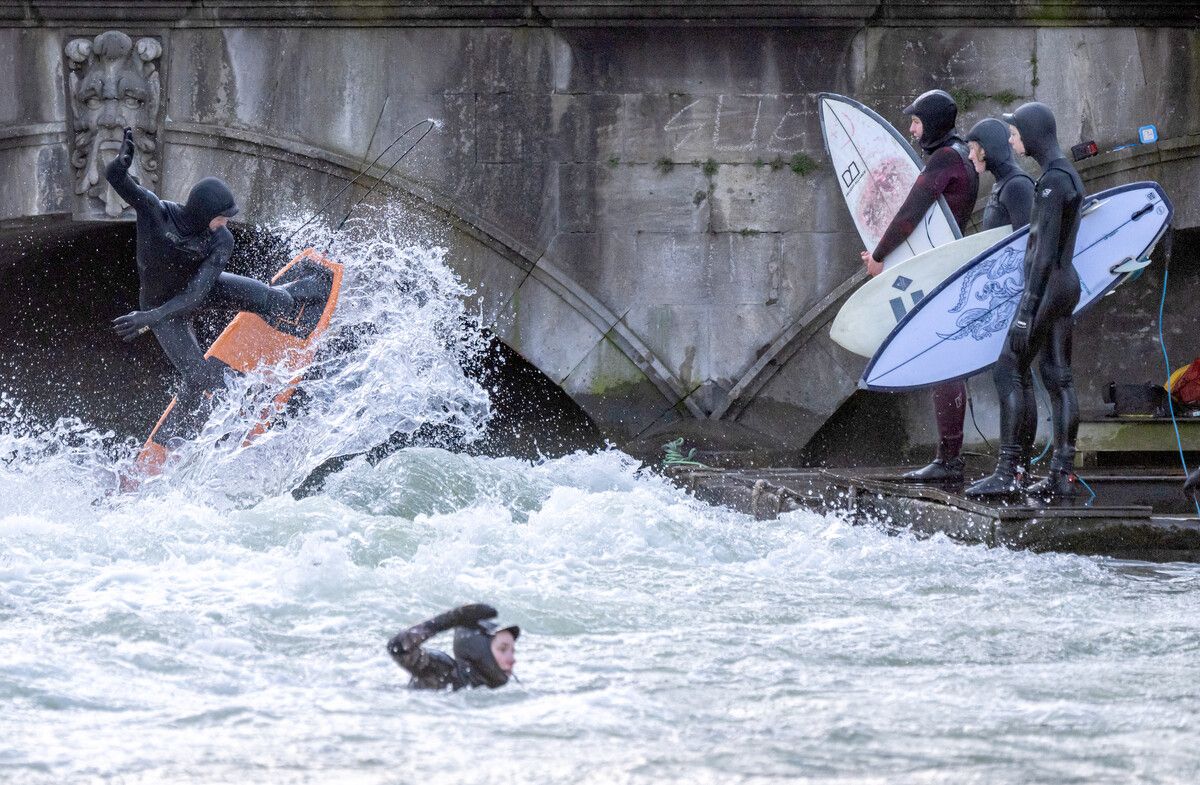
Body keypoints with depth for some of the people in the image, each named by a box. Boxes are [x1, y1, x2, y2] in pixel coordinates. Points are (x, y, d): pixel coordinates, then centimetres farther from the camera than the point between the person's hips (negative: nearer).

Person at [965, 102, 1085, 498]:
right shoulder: (1067, 175, 15)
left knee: (1010, 371, -7)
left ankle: (1007, 471, -9)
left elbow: (1045, 252, -21)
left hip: (1047, 287, -10)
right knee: (1058, 377, 8)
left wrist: (1026, 310, -22)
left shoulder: (1053, 181, -16)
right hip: (1067, 283, 10)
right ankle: (1063, 473, 7)